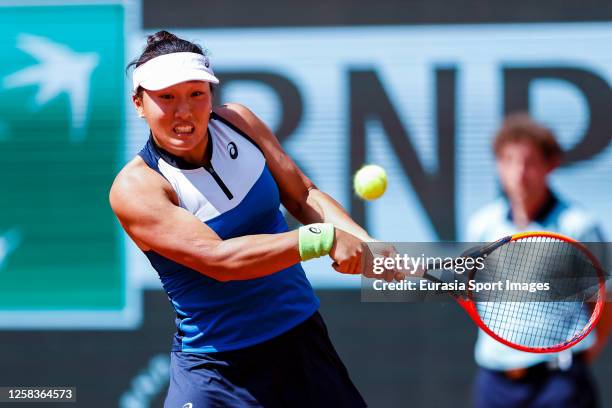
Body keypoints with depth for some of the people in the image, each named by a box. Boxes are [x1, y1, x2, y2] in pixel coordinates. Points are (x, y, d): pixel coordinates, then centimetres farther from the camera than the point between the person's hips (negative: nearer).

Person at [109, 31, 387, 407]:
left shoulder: (237, 122, -2)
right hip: (215, 366, -5)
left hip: (303, 335, 5)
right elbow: (218, 258, -30)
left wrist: (368, 246, -14)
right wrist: (322, 238, -34)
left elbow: (303, 196, 3)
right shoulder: (135, 188, -20)